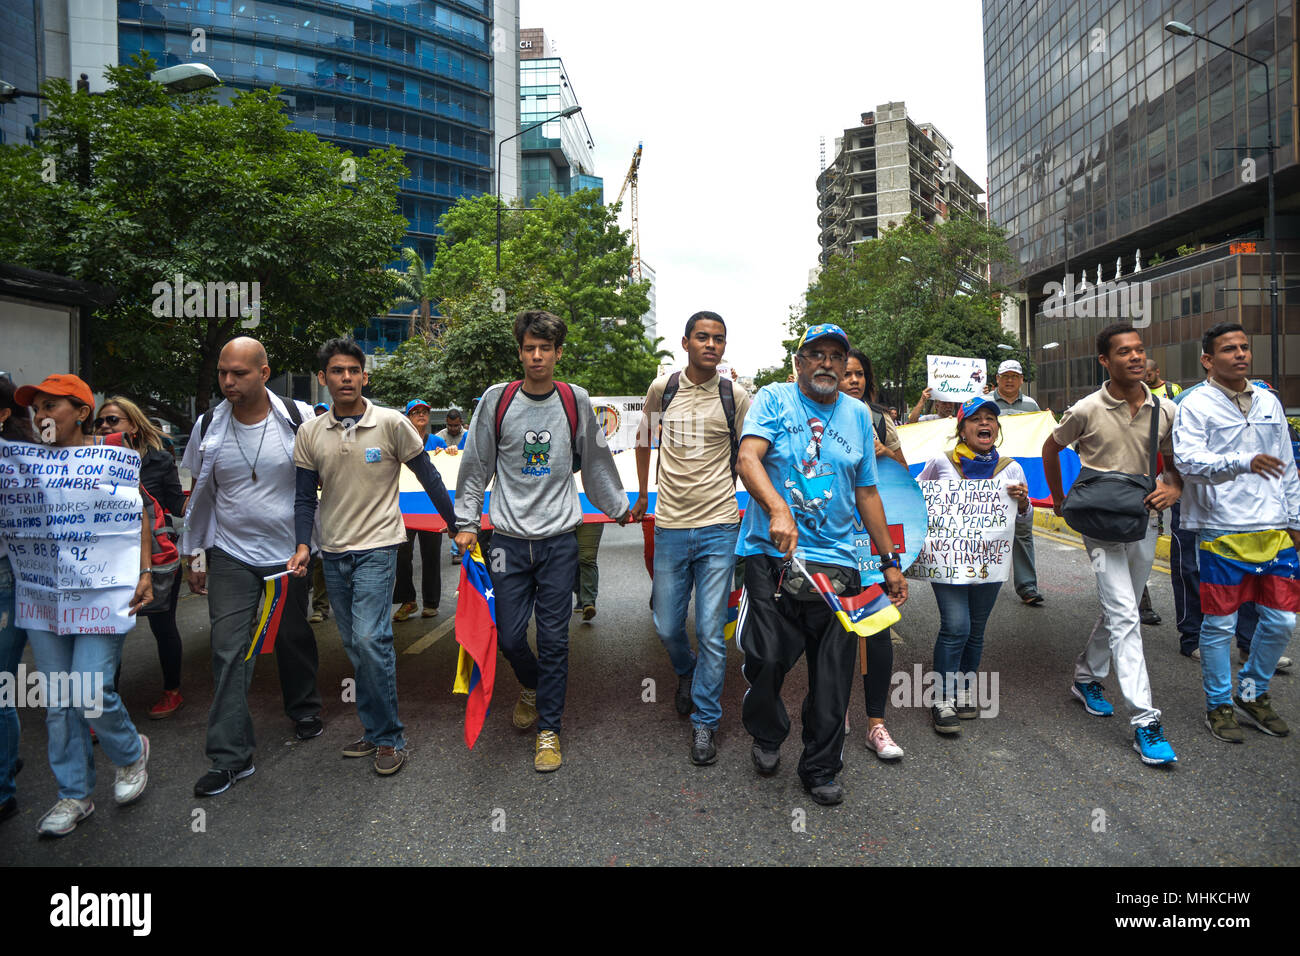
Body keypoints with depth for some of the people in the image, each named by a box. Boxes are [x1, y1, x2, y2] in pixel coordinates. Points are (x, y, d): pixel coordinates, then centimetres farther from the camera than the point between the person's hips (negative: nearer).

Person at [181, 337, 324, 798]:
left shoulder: (300, 419, -10)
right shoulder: (208, 426, -2)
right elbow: (200, 493, 9)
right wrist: (195, 553, 11)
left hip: (290, 551, -1)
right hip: (230, 556, 1)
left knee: (294, 638, 14)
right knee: (229, 649, -3)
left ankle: (305, 710, 39)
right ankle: (230, 756, 6)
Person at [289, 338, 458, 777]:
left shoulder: (391, 423, -7)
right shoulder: (309, 433, 4)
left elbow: (428, 477, 0)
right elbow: (305, 496, 9)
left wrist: (456, 525, 2)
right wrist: (303, 545, -4)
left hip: (377, 547, -5)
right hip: (334, 552, 5)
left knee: (370, 639, -15)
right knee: (354, 645, 11)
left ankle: (390, 737, 0)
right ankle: (375, 730, 25)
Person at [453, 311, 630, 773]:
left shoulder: (576, 401, 2)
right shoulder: (497, 400, 1)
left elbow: (596, 462, 14)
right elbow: (475, 466, 6)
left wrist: (618, 506, 21)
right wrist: (466, 521, 4)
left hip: (560, 539, 0)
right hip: (509, 538, 0)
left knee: (554, 639, 4)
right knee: (509, 636, 5)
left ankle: (549, 728, 19)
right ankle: (531, 687, 38)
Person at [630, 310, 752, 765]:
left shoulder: (735, 397, -1)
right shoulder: (662, 388, 3)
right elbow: (644, 437, 20)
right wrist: (642, 494, 23)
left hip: (718, 527, -2)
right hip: (670, 527, 2)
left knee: (711, 632, 0)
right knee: (667, 628, 11)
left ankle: (705, 720, 18)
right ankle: (687, 674, 44)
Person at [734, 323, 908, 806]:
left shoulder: (858, 414, 14)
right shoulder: (774, 400, 2)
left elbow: (867, 493, 18)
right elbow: (747, 459, -16)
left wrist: (890, 562, 17)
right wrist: (778, 509, -34)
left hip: (836, 561, 3)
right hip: (771, 554, -3)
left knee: (833, 673, 5)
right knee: (768, 659, -3)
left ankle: (820, 770, 25)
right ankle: (767, 735, 29)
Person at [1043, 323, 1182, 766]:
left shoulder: (1165, 411, 1)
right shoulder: (1086, 411, -9)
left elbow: (1175, 462, 13)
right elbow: (1050, 449, 7)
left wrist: (1173, 487, -9)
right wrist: (1059, 498, 10)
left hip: (1143, 522, 5)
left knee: (1120, 611, 16)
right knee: (1124, 617, -11)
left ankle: (1087, 677, 38)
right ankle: (1145, 722, -10)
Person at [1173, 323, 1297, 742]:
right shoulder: (1195, 405, -3)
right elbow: (1187, 459, -17)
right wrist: (1244, 463, -26)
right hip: (1222, 530, -5)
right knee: (1219, 624, 3)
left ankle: (1252, 692, 29)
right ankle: (1219, 705, 18)